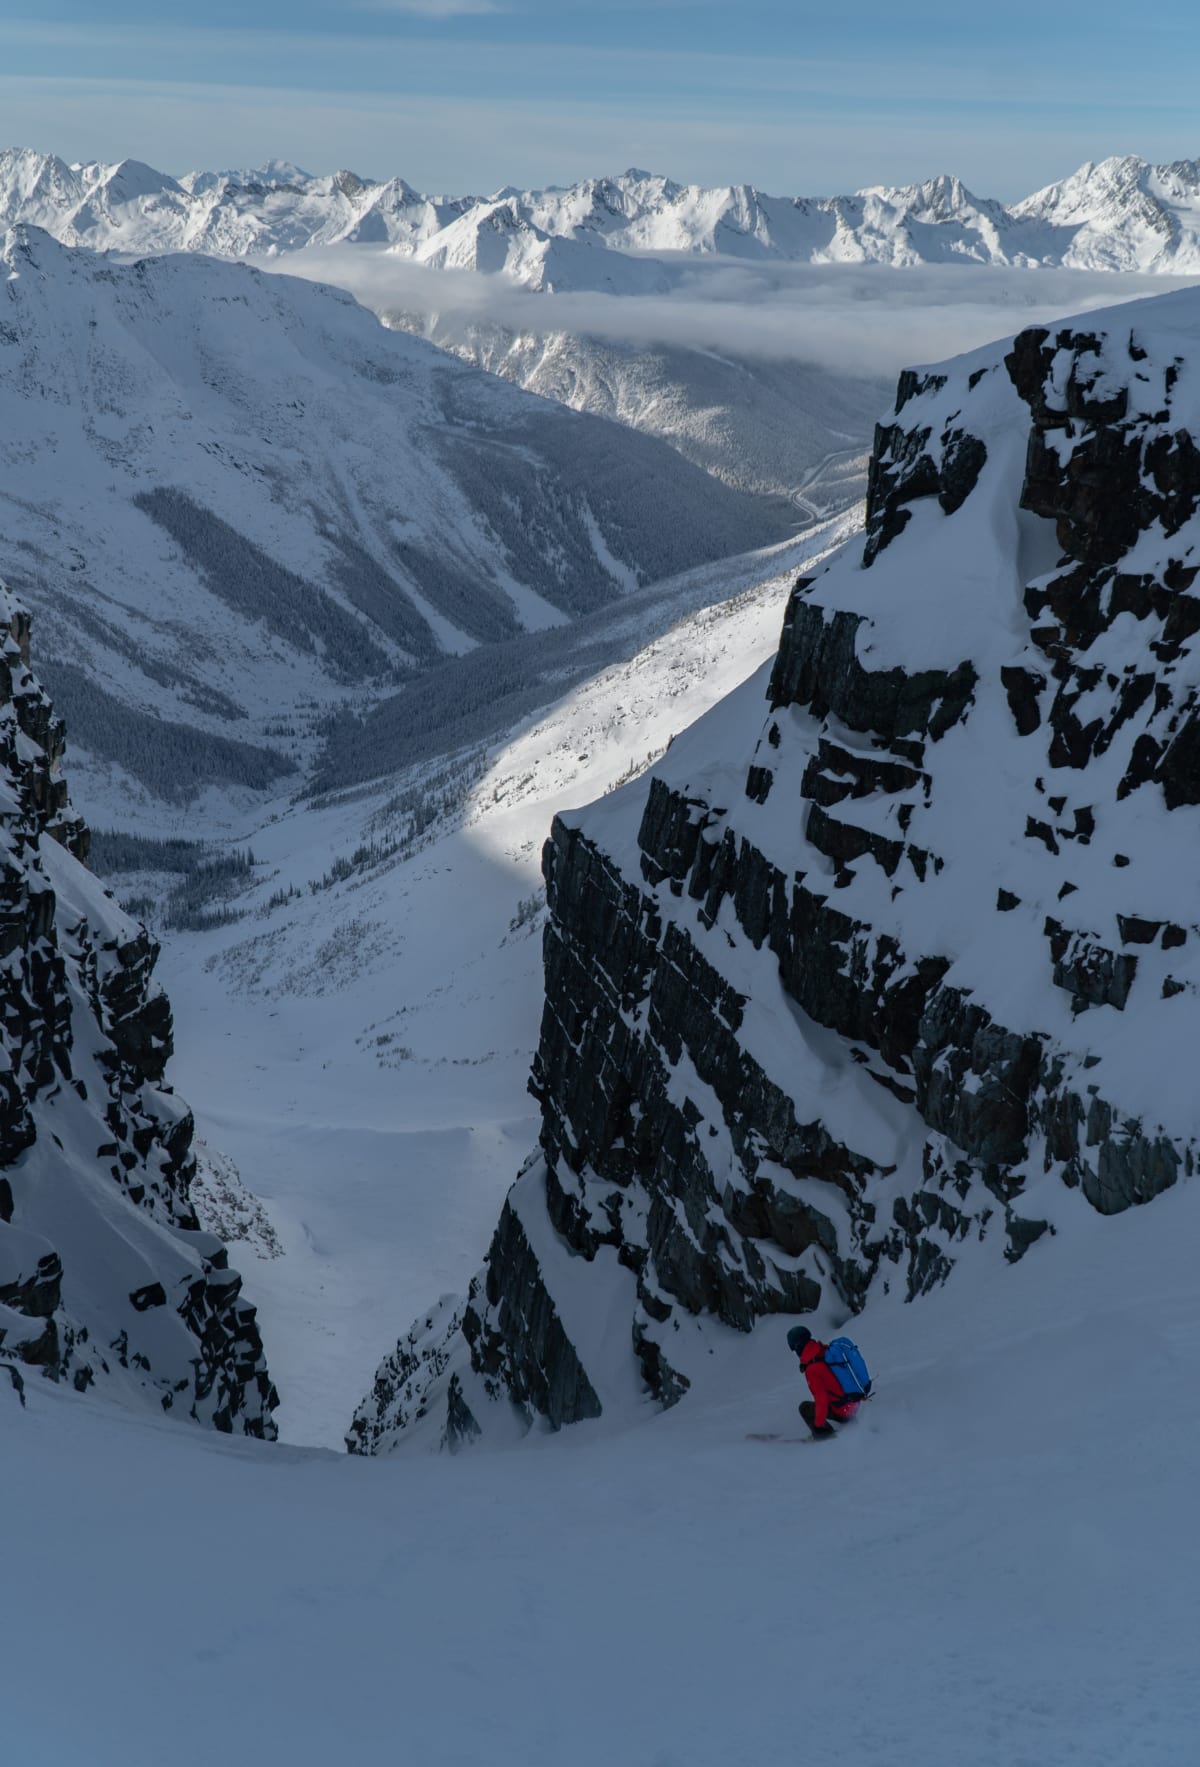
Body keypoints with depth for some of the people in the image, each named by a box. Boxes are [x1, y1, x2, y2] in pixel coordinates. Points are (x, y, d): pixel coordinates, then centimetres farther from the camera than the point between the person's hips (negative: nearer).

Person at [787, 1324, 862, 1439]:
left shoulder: (812, 1370, -22)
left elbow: (821, 1399, -21)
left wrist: (818, 1425, -10)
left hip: (842, 1413, -7)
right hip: (855, 1405, 7)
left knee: (805, 1407, 7)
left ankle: (825, 1434, -1)